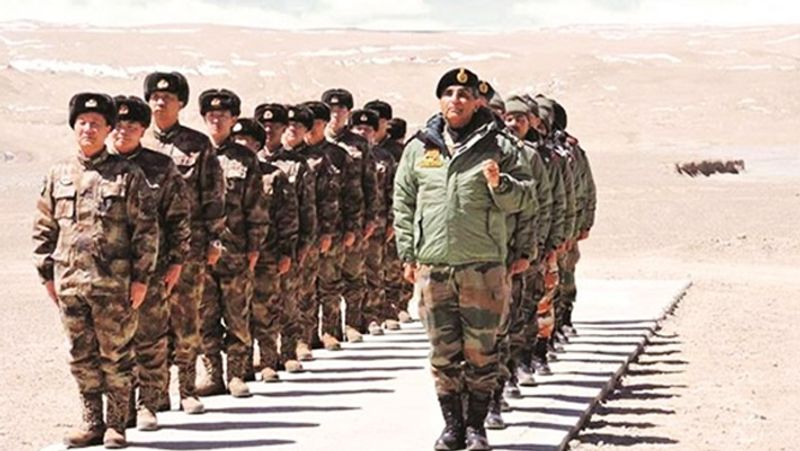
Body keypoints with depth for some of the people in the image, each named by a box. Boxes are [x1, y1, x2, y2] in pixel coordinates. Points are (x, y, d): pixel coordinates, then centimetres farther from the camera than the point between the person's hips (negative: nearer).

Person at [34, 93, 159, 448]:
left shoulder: (128, 175, -1)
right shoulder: (58, 176, 10)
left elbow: (147, 229, -2)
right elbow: (44, 229, 15)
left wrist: (141, 277, -6)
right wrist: (47, 273, 9)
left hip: (114, 284, -4)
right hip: (69, 284, 4)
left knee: (116, 355, 3)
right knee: (81, 358, 9)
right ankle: (91, 422, 19)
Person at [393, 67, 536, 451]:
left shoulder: (497, 146, 3)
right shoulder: (419, 148, 9)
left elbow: (527, 200, 3)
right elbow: (403, 204, 13)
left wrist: (499, 184, -17)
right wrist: (407, 255, 7)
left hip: (484, 265, -2)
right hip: (433, 266, 2)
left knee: (481, 350, 1)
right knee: (443, 352, 6)